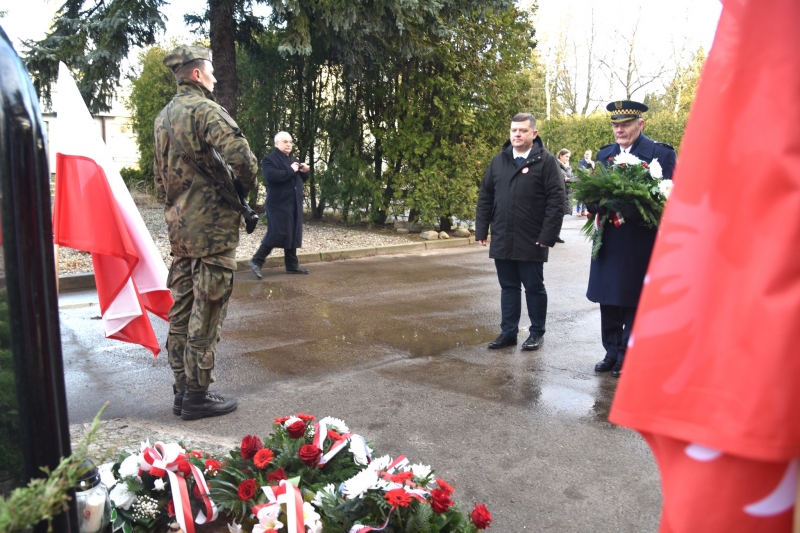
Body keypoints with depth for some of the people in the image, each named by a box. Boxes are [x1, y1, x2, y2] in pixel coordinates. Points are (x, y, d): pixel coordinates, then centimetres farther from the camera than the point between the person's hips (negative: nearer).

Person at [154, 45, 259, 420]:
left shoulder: (163, 117, 15)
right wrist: (245, 188, -6)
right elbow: (242, 157, -25)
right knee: (206, 313, -2)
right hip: (212, 227, -9)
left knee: (181, 310, 13)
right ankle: (197, 396, 6)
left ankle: (182, 390, 23)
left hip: (178, 227, 9)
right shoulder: (205, 110, -12)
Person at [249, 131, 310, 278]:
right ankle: (256, 261, -1)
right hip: (279, 203, -8)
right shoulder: (269, 159, -5)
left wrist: (304, 171, 4)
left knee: (293, 235, 9)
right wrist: (290, 170, -20)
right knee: (277, 234, -12)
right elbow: (271, 175, -23)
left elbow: (302, 179, 26)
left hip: (294, 204, 8)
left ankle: (292, 265, 16)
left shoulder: (294, 159, 21)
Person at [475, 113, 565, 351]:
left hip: (531, 241, -4)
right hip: (502, 240, 5)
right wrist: (481, 230, 6)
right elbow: (485, 197, 12)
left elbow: (556, 200, -9)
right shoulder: (498, 161, 10)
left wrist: (548, 235, -14)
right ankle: (508, 332, 23)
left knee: (534, 288, 8)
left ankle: (537, 333, 21)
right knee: (508, 287, 13)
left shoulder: (546, 161, -5)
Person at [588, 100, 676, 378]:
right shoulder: (604, 154, 12)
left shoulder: (661, 153, -4)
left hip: (640, 244, -5)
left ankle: (628, 357, 16)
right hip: (608, 241, 5)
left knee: (633, 303, 4)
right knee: (608, 301, 11)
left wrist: (632, 208, -23)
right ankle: (612, 353, 24)